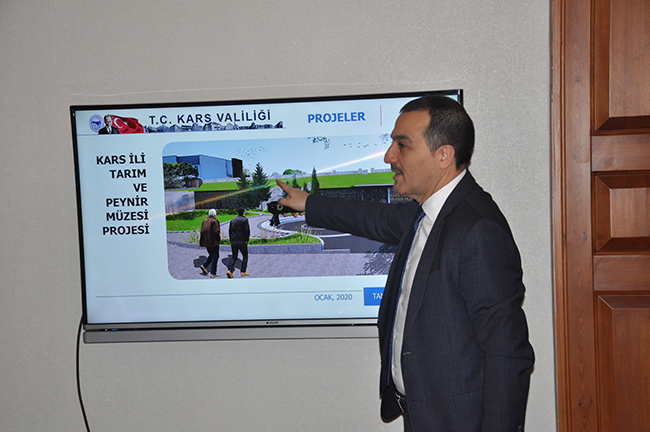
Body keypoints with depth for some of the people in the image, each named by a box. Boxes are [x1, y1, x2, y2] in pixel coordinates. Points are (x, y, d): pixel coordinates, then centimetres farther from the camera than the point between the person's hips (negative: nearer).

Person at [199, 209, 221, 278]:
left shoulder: (205, 221, 10)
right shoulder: (214, 221, -11)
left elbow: (202, 231, 10)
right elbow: (216, 232, -18)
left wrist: (202, 241, 14)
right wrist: (219, 239, -5)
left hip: (205, 242, 7)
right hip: (213, 242, -7)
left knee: (211, 255, 22)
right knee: (215, 256, 0)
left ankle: (204, 265, 5)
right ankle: (213, 273, -2)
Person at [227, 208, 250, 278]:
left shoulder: (232, 220, 12)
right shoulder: (245, 220, -3)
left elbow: (230, 231, 10)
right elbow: (247, 231, -9)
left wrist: (231, 240, 12)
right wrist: (246, 240, -2)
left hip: (233, 241, 4)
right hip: (242, 241, -4)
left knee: (234, 256, 10)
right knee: (245, 256, 10)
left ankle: (230, 270, -9)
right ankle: (243, 271, 4)